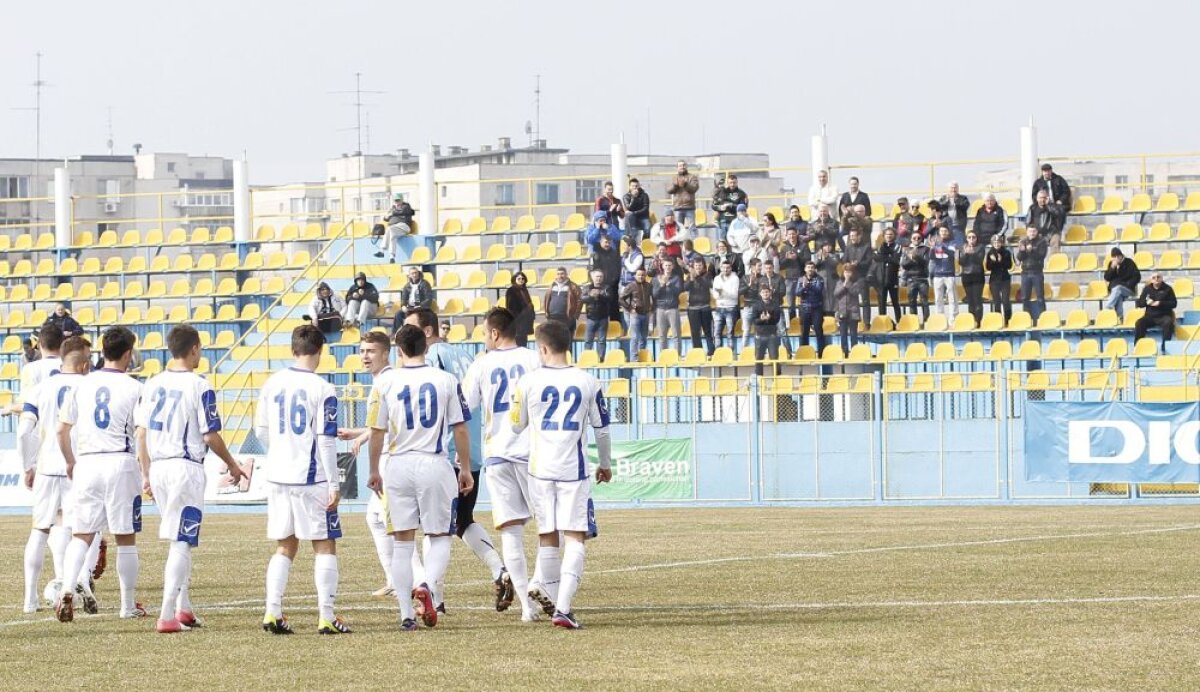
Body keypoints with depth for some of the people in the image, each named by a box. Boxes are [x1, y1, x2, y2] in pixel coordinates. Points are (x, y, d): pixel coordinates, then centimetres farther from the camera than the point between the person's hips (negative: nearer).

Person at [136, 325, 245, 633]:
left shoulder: (153, 384, 7)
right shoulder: (199, 387, -10)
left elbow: (142, 433, 9)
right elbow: (210, 436, -10)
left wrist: (148, 474, 17)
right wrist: (231, 464, 6)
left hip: (158, 468, 6)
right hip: (186, 468, -6)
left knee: (178, 541, 20)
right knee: (181, 543, -4)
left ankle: (183, 608, 23)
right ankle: (167, 615, -9)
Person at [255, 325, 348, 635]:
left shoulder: (272, 384, 4)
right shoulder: (323, 390, -11)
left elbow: (261, 431, 13)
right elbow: (326, 441, -12)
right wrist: (334, 484, -7)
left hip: (277, 474, 5)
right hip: (312, 479, -5)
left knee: (285, 546, 14)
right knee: (325, 545, 4)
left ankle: (273, 612, 3)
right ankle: (326, 617, 0)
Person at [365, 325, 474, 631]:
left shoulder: (385, 382, -2)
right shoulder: (446, 380, -1)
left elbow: (377, 432, 0)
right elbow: (460, 429, 2)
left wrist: (373, 472, 12)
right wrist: (465, 469, 12)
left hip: (398, 467, 1)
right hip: (435, 466, -1)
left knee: (403, 543, 8)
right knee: (439, 537, 9)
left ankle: (406, 615, 5)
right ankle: (428, 585, -20)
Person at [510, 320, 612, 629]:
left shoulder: (529, 381, -3)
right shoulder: (587, 382, 0)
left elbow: (517, 426, 9)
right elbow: (602, 428, 9)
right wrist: (606, 464, 25)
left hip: (540, 468, 1)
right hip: (574, 470, -1)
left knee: (547, 535, 14)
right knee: (575, 537, -3)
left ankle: (553, 599, 20)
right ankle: (563, 607, -16)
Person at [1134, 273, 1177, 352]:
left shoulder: (1167, 289, 3)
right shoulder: (1147, 289, 11)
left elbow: (1174, 303, -3)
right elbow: (1139, 303, 12)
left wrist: (1160, 303, -16)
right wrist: (1146, 302, -11)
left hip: (1164, 316, -2)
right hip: (1150, 316, 2)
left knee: (1168, 323, -36)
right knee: (1139, 323, -26)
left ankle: (1165, 347, -32)